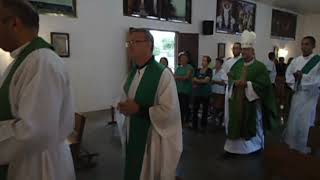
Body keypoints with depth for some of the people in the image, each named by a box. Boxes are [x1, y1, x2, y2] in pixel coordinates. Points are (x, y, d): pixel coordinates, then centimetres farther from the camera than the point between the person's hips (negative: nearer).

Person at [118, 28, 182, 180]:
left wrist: (138, 109, -22)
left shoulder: (163, 74, -19)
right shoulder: (133, 73, 7)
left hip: (154, 139, -7)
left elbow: (170, 111, -24)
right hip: (133, 137, 8)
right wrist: (124, 106, -3)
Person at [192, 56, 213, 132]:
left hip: (205, 92, -4)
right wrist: (202, 81, -10)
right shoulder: (198, 70, 11)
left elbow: (206, 80, -12)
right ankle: (194, 125, 14)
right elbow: (193, 80, 6)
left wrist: (197, 80, -4)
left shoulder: (209, 71, -2)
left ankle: (203, 126, 15)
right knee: (195, 108, 3)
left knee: (205, 109, 4)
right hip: (197, 92, 4)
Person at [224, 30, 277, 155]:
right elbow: (230, 78, 7)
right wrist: (235, 83, -16)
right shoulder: (237, 65, 9)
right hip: (237, 101, 5)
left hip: (252, 102, -4)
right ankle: (235, 147, 18)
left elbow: (263, 84, -14)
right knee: (236, 124, 8)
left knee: (252, 125, 9)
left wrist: (247, 84, -23)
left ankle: (255, 147, 29)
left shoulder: (260, 66, -7)